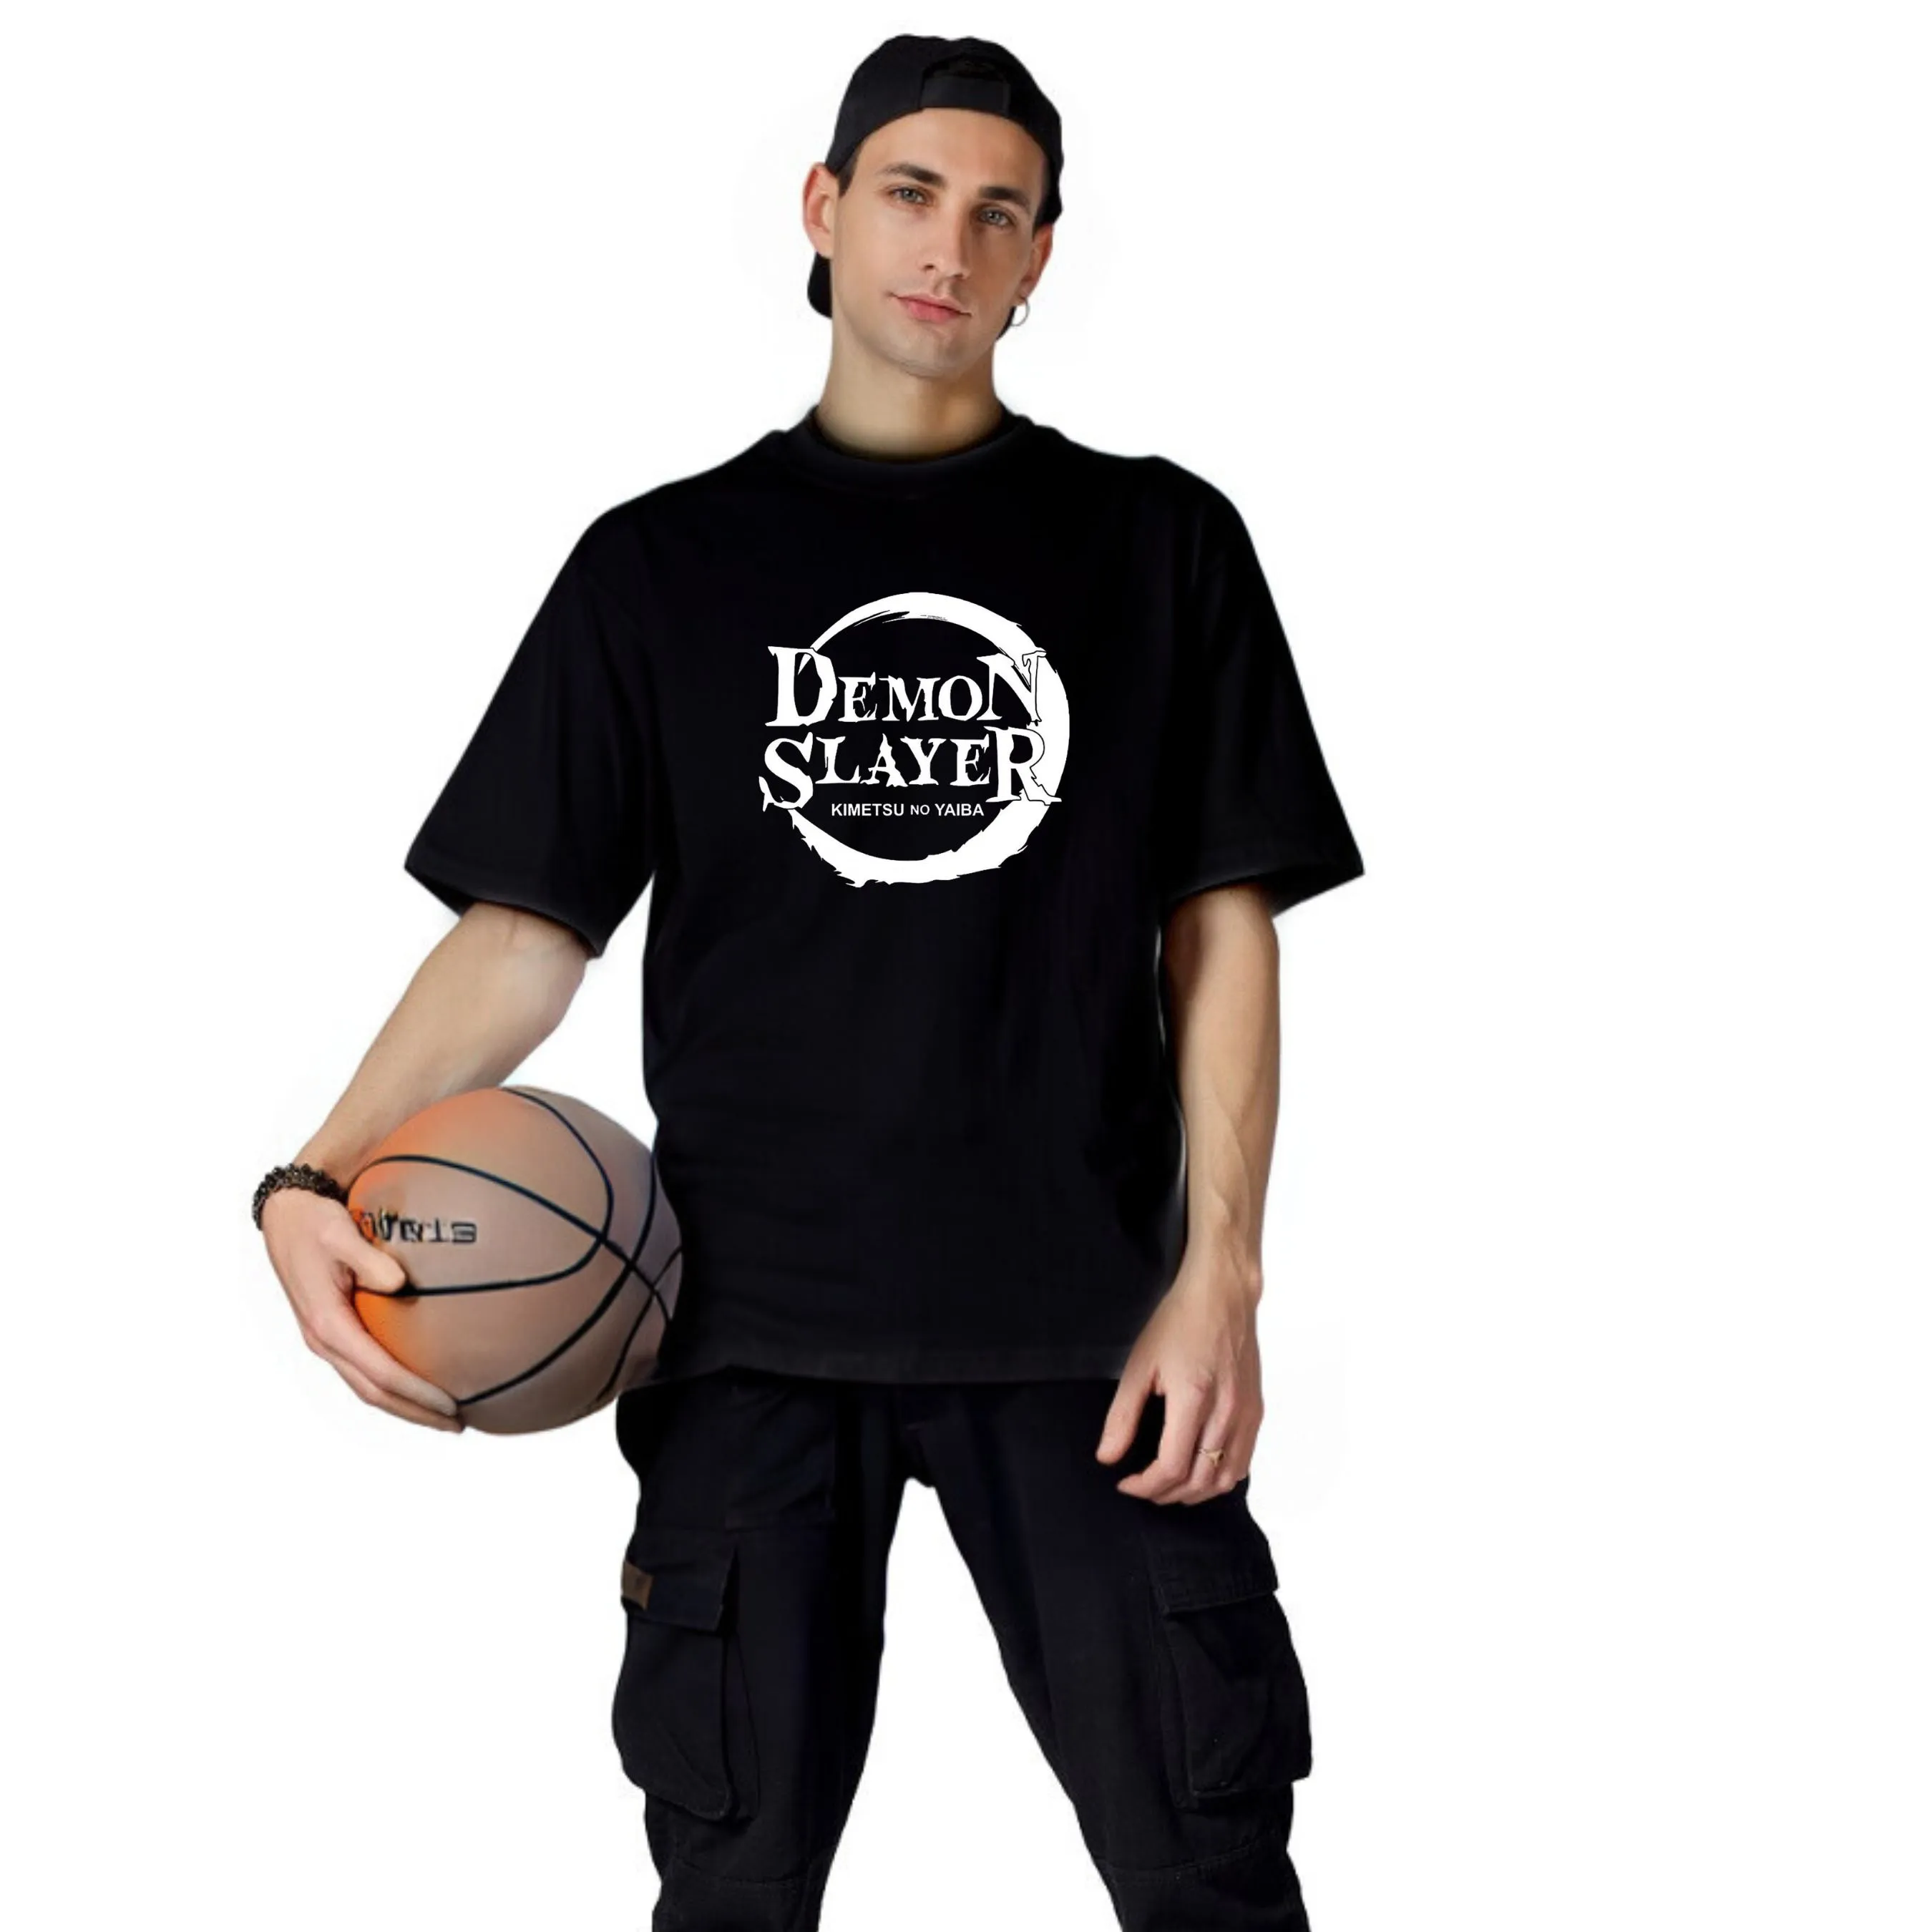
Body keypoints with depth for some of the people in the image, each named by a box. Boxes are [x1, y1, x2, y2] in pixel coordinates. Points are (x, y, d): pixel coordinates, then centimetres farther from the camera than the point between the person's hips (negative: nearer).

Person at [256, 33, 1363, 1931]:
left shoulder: (1159, 543, 6)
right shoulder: (662, 563, 8)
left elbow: (1224, 922, 4)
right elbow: (530, 929, 5)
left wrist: (1218, 1275, -5)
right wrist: (318, 1180, -10)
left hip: (1079, 1318, 0)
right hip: (751, 1324, 1)